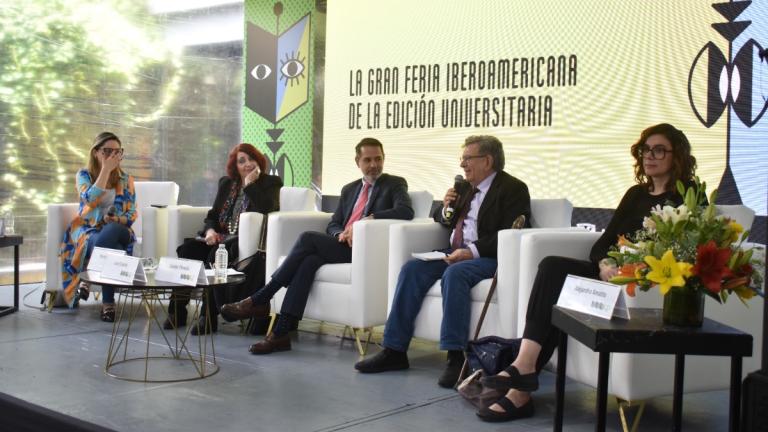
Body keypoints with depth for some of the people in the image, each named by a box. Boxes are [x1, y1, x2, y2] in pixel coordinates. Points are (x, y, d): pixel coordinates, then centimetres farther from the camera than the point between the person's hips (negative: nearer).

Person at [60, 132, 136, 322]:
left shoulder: (126, 179, 11)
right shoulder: (84, 175, 5)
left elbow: (132, 213, 8)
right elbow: (91, 199, -16)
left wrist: (117, 220, -15)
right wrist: (106, 170, -16)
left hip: (118, 231, 2)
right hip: (87, 230, -2)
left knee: (111, 232, -40)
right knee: (110, 248, -39)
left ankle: (88, 280, -23)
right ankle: (108, 302, -22)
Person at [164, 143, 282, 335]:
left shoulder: (271, 183, 4)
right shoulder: (226, 183, 20)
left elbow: (265, 209, -16)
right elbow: (213, 214, 19)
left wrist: (250, 184, -11)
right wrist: (210, 230, -2)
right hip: (220, 237, 6)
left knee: (217, 254, -34)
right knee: (187, 249, -19)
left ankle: (209, 317, -27)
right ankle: (177, 310, -15)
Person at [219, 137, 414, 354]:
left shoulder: (395, 184, 8)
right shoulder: (349, 189, 25)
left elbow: (406, 211, -13)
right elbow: (332, 224, 21)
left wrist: (366, 220, -21)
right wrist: (340, 234, -4)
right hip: (342, 246, 5)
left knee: (308, 238, -24)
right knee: (309, 260, -28)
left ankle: (259, 300, -20)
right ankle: (280, 333, -32)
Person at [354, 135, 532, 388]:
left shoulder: (513, 189, -4)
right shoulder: (465, 187, 20)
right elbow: (445, 221, 30)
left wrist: (472, 251, -25)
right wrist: (446, 210, 6)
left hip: (487, 256, -7)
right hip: (455, 253, 7)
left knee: (454, 273, -36)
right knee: (412, 269, -15)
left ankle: (456, 357, -35)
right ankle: (395, 350, -16)